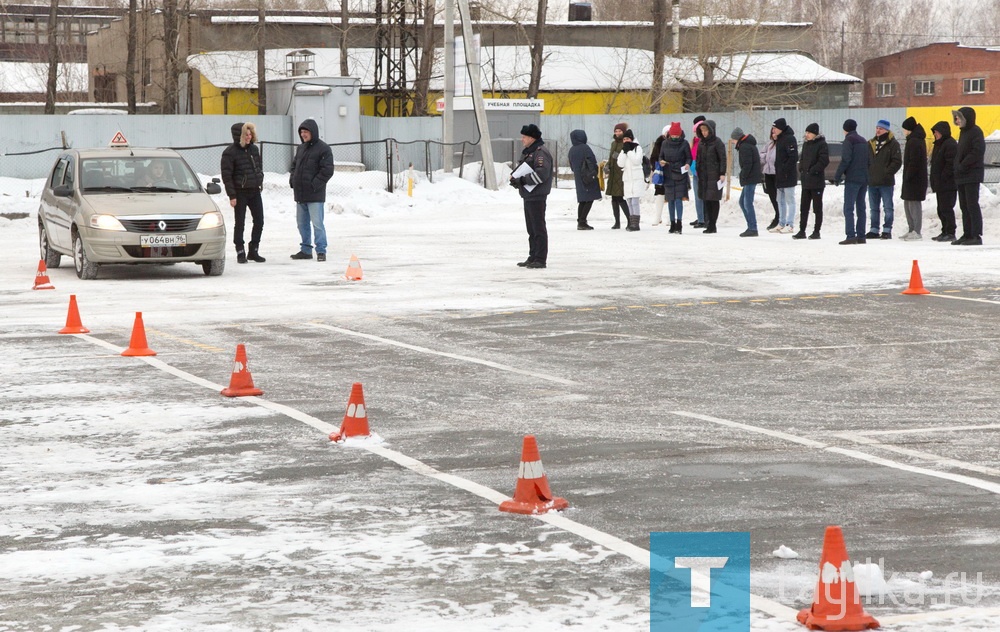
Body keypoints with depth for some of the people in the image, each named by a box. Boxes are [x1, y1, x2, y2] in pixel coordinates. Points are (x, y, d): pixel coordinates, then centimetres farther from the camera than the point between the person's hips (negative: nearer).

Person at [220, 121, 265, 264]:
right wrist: (232, 195, -15)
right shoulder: (230, 152, -10)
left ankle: (254, 251, 16)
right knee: (240, 223, 0)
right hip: (240, 193, -6)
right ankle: (240, 253, 8)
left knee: (259, 221, 5)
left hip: (255, 191, 6)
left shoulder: (254, 149, 9)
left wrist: (259, 180, 9)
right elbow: (226, 175, -11)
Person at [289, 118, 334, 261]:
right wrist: (292, 180, 8)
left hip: (315, 195, -8)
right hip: (300, 193, 8)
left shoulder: (323, 149, -8)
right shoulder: (300, 148, 16)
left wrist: (315, 184, -16)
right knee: (302, 223, 12)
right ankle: (305, 249, 21)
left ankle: (321, 250, -4)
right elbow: (294, 165, 26)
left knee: (317, 223, -9)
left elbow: (327, 170, -13)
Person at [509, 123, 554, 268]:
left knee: (538, 228, -8)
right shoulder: (527, 151, 18)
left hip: (537, 196, -10)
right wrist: (514, 175, 5)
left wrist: (522, 180, -20)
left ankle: (540, 259, -7)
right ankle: (533, 257, 22)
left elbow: (541, 174, -22)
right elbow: (521, 167, 26)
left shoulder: (541, 152, -14)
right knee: (531, 228, 15)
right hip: (527, 195, 10)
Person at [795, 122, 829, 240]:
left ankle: (817, 231, 6)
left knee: (817, 208, 1)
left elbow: (824, 160, -16)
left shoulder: (822, 144, -8)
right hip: (805, 181, 7)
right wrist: (801, 170, 6)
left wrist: (812, 170, -16)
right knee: (803, 207, 7)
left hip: (817, 181, -7)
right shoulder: (806, 144, 14)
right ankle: (802, 231, 11)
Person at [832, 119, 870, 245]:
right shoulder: (864, 141, 18)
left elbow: (845, 160, -15)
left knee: (848, 208, -9)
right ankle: (861, 236, 10)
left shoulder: (849, 140, -6)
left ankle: (851, 236, -18)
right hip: (864, 178, 8)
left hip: (852, 179, -8)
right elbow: (869, 160, 19)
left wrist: (837, 177, -10)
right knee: (861, 207, 11)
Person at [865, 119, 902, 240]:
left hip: (886, 182, -6)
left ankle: (887, 230, 3)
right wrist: (868, 174, 5)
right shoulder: (870, 144, 13)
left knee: (888, 207, 0)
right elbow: (866, 161, 19)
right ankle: (874, 230, 17)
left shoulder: (893, 144, -4)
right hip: (872, 182, 6)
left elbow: (897, 162, -9)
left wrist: (887, 173, -15)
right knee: (874, 208, 11)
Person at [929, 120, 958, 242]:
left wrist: (943, 178, -20)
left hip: (948, 184, -11)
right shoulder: (939, 144, 20)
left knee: (946, 209, -10)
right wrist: (935, 181, 18)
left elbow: (951, 164, -20)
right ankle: (945, 232, 19)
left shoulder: (950, 144, -12)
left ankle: (950, 233, -9)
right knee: (941, 209, 13)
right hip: (940, 184, 11)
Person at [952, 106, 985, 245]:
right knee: (964, 206, 10)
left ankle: (976, 235, -11)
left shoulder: (975, 132, -10)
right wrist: (957, 167, 8)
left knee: (972, 205, -11)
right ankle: (967, 234, 15)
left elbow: (977, 152, -20)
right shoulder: (963, 132, 18)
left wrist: (962, 166, -18)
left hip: (972, 175, -9)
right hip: (962, 176, 9)